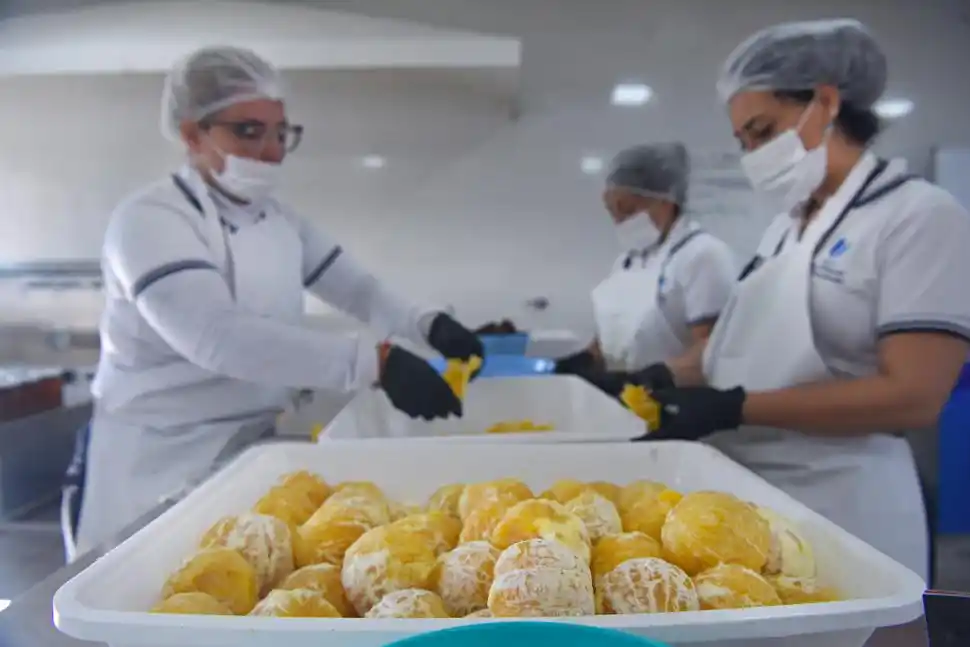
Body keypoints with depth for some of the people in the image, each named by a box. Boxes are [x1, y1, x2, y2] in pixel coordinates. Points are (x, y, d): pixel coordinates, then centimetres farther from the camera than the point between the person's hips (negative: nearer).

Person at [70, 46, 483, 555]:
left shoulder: (281, 222, 5)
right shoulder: (148, 221, -18)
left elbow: (355, 288, 5)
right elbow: (217, 336, -33)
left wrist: (428, 326, -15)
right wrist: (378, 363, -40)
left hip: (257, 447, 6)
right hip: (163, 462, -6)